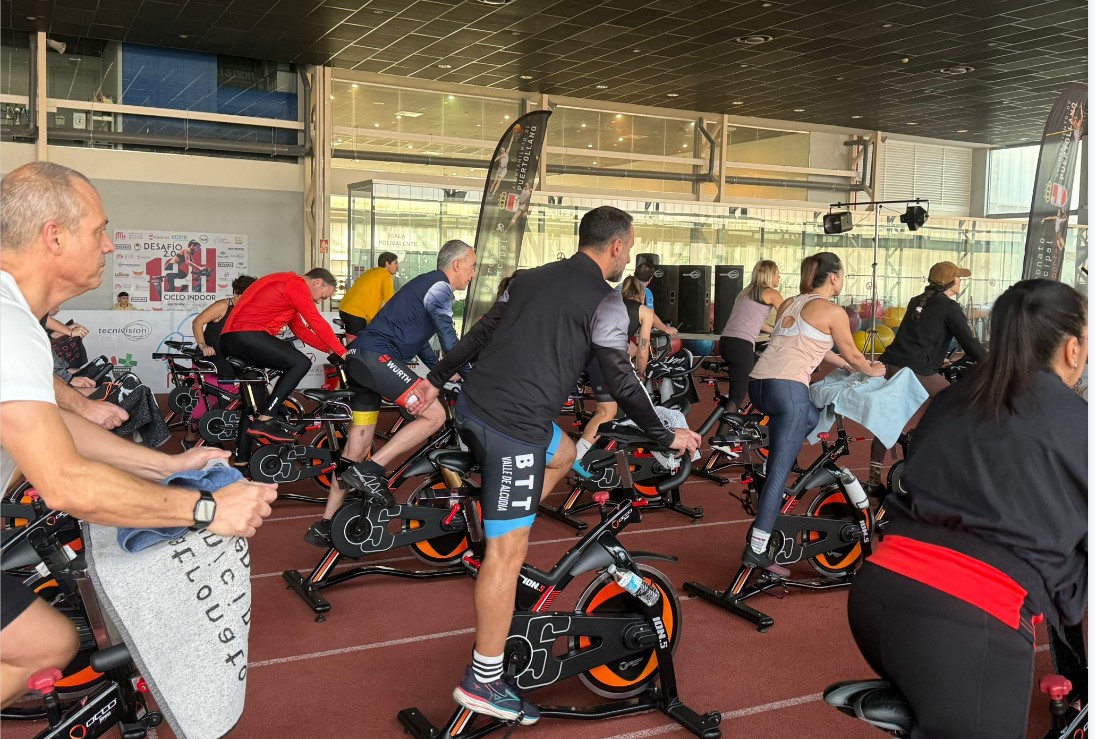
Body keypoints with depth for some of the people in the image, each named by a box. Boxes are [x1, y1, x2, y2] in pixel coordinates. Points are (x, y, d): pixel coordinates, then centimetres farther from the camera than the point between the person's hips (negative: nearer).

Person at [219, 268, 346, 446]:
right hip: (246, 335, -11)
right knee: (301, 363, -14)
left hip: (230, 338, 11)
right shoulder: (297, 284, -5)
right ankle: (265, 420, -15)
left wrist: (330, 349, 17)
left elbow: (300, 330, 25)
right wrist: (343, 352, -5)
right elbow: (317, 323, -10)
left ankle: (241, 459, 21)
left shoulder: (287, 286, 27)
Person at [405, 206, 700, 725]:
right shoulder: (606, 301, -5)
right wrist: (666, 437, 7)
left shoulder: (532, 277, 15)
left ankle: (501, 526, 31)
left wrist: (435, 379, 27)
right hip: (514, 429, -8)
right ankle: (483, 683, 4)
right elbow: (623, 385, -5)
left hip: (473, 408, 8)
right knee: (508, 551, -3)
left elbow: (479, 335, 19)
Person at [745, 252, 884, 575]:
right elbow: (853, 356, 12)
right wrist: (873, 370, 33)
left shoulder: (789, 304, 21)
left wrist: (845, 364, 42)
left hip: (758, 383, 8)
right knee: (780, 470, -5)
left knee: (816, 417, 29)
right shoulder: (833, 312, 1)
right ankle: (757, 548, -8)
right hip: (789, 388, -8)